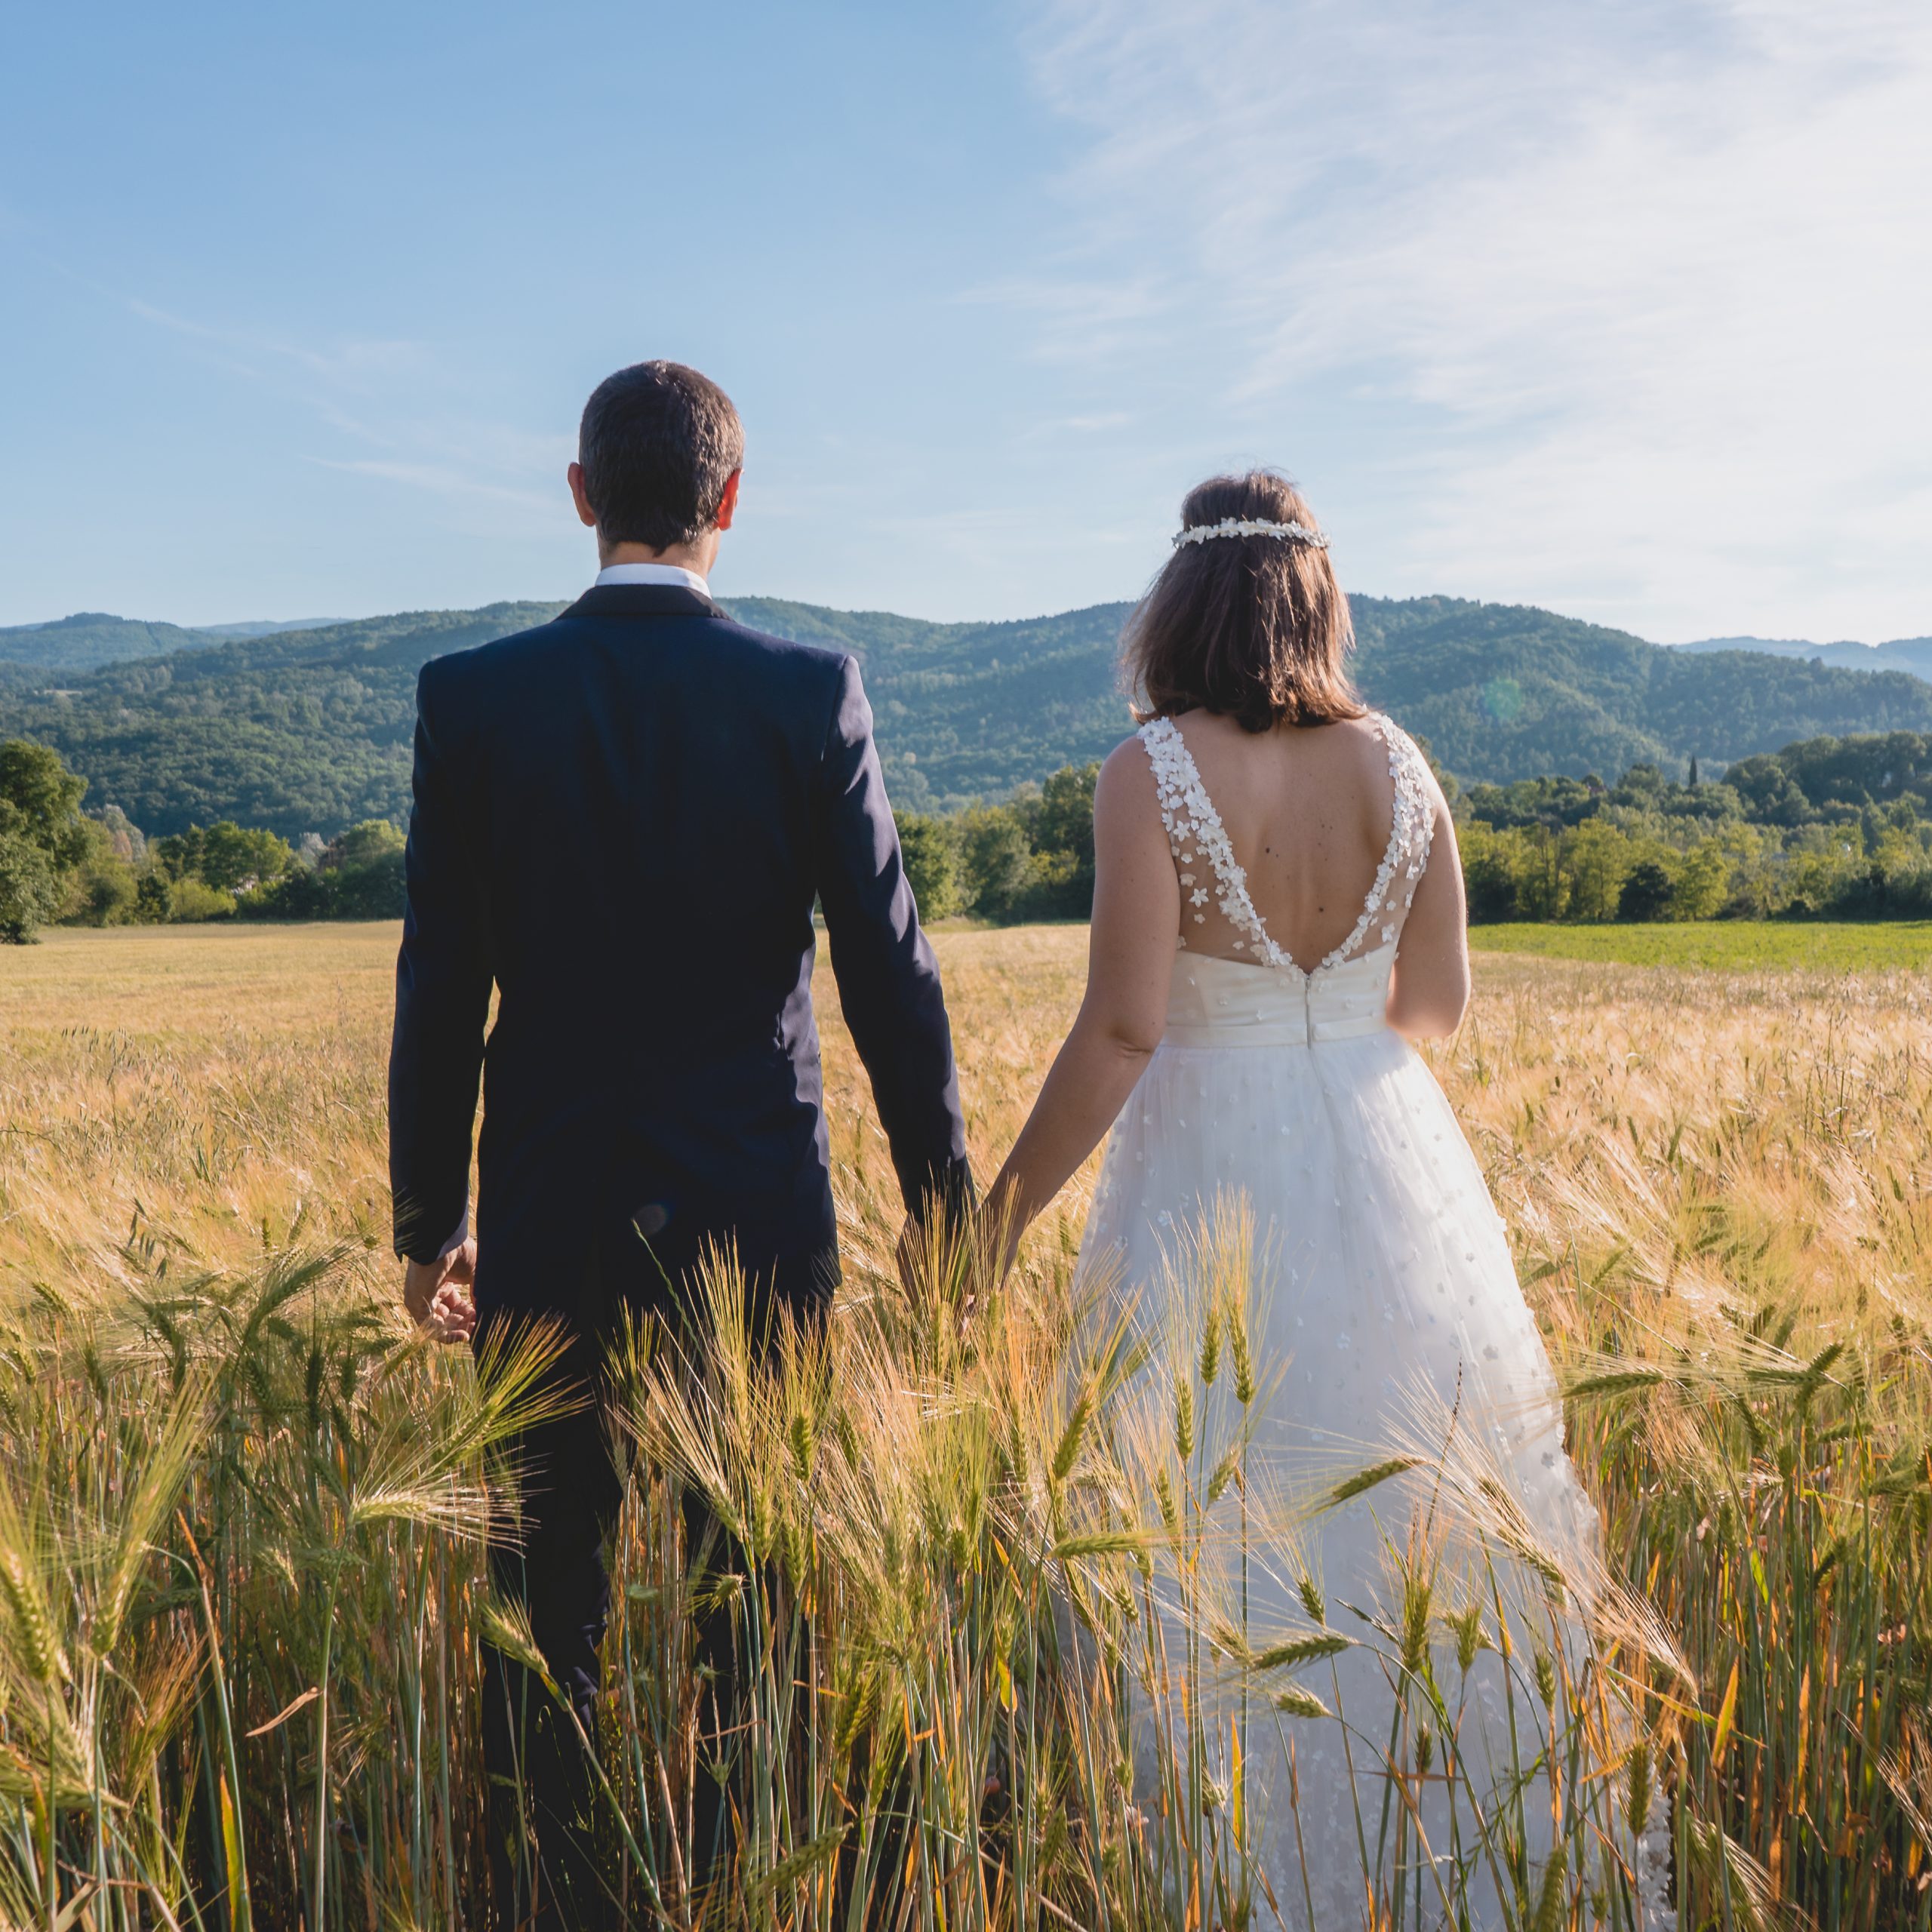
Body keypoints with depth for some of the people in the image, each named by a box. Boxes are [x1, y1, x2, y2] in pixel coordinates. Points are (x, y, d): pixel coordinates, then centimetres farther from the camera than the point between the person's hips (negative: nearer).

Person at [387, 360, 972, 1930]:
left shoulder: (473, 696, -5)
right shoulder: (814, 694, -6)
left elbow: (438, 992, -2)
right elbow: (889, 971, -4)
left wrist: (432, 1220, 9)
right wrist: (942, 1193, 7)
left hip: (549, 1228, 0)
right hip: (758, 1217, 0)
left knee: (549, 1607, 11)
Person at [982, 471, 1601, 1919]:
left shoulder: (1151, 773, -13)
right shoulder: (1396, 763, 0)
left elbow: (1122, 1027, -18)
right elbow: (1438, 1004, 5)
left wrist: (1006, 1212, -10)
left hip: (1214, 1176, -4)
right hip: (1391, 1162, 4)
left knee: (1224, 1546, 8)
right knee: (1413, 1512, 17)